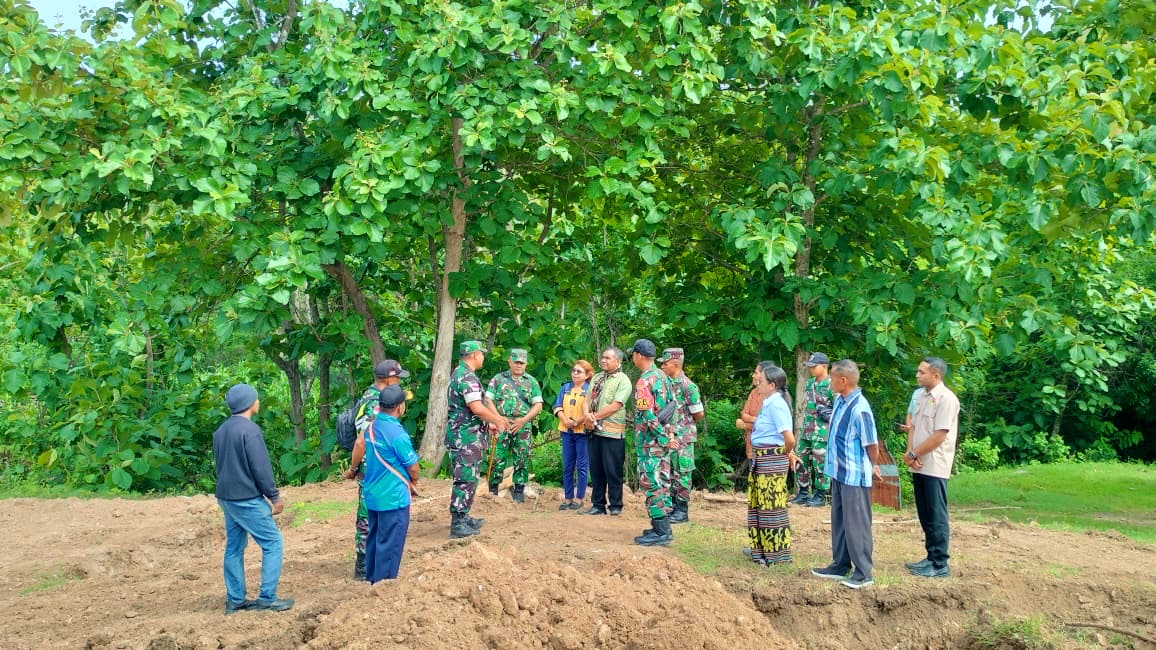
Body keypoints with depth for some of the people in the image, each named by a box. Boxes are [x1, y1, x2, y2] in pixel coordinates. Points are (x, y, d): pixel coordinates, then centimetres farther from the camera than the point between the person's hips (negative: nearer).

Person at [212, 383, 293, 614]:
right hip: (248, 500, -9)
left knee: (234, 548, 13)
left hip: (226, 497, 9)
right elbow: (261, 468, -17)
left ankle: (234, 599, 16)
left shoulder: (221, 430, 10)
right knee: (273, 544, -2)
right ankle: (267, 598, -4)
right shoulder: (249, 430, -17)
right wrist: (274, 496, -8)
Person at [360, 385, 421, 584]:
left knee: (375, 538, 19)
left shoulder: (371, 427, 1)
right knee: (390, 543, 2)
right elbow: (413, 467, -14)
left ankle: (372, 579, 30)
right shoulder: (397, 434, -22)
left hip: (372, 494, 8)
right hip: (393, 497, -8)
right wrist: (413, 482, 7)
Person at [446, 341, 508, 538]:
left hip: (463, 435, 11)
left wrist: (490, 422, 22)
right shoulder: (467, 377, -18)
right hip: (466, 437, -11)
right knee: (465, 479, -8)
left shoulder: (459, 373, 16)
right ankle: (457, 524, -7)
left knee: (469, 478, 17)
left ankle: (463, 517, 24)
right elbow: (477, 408, -25)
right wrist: (498, 421, -10)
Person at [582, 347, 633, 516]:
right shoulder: (597, 378, 16)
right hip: (594, 431, 7)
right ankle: (598, 505, 17)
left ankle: (615, 506, 9)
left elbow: (615, 406, -15)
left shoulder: (623, 380, -6)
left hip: (612, 432, -6)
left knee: (612, 470, -1)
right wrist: (587, 415, -9)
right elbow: (587, 400, 12)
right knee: (596, 470, 10)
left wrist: (594, 417, -11)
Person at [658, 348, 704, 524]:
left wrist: (686, 424, 3)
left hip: (682, 437, -8)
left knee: (681, 473, -1)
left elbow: (699, 413, -12)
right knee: (669, 473, 12)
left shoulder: (687, 386, -14)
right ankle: (672, 507, 22)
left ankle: (682, 511, 6)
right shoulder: (666, 383, 8)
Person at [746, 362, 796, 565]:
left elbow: (789, 438, -25)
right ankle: (761, 549, 27)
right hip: (760, 459, 10)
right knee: (758, 504, 16)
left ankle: (777, 554, 9)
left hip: (772, 461, -10)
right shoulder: (768, 402, 10)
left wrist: (785, 454, -8)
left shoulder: (776, 404, -19)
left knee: (772, 507, -1)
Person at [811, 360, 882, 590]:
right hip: (839, 472, 9)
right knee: (839, 521, 18)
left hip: (855, 476, -9)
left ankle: (863, 573, 8)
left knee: (856, 524, -1)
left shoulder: (859, 409, -23)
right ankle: (840, 565, 30)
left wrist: (873, 466, 1)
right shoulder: (839, 401, 4)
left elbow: (872, 444, -16)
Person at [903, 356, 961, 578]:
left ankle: (940, 565, 4)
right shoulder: (922, 396, 12)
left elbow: (939, 436, -19)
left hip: (934, 467, -8)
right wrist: (910, 453, -3)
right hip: (919, 466, 8)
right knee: (925, 516, 14)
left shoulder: (946, 399, -15)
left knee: (936, 517, -2)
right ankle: (931, 557, 23)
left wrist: (913, 454, -13)